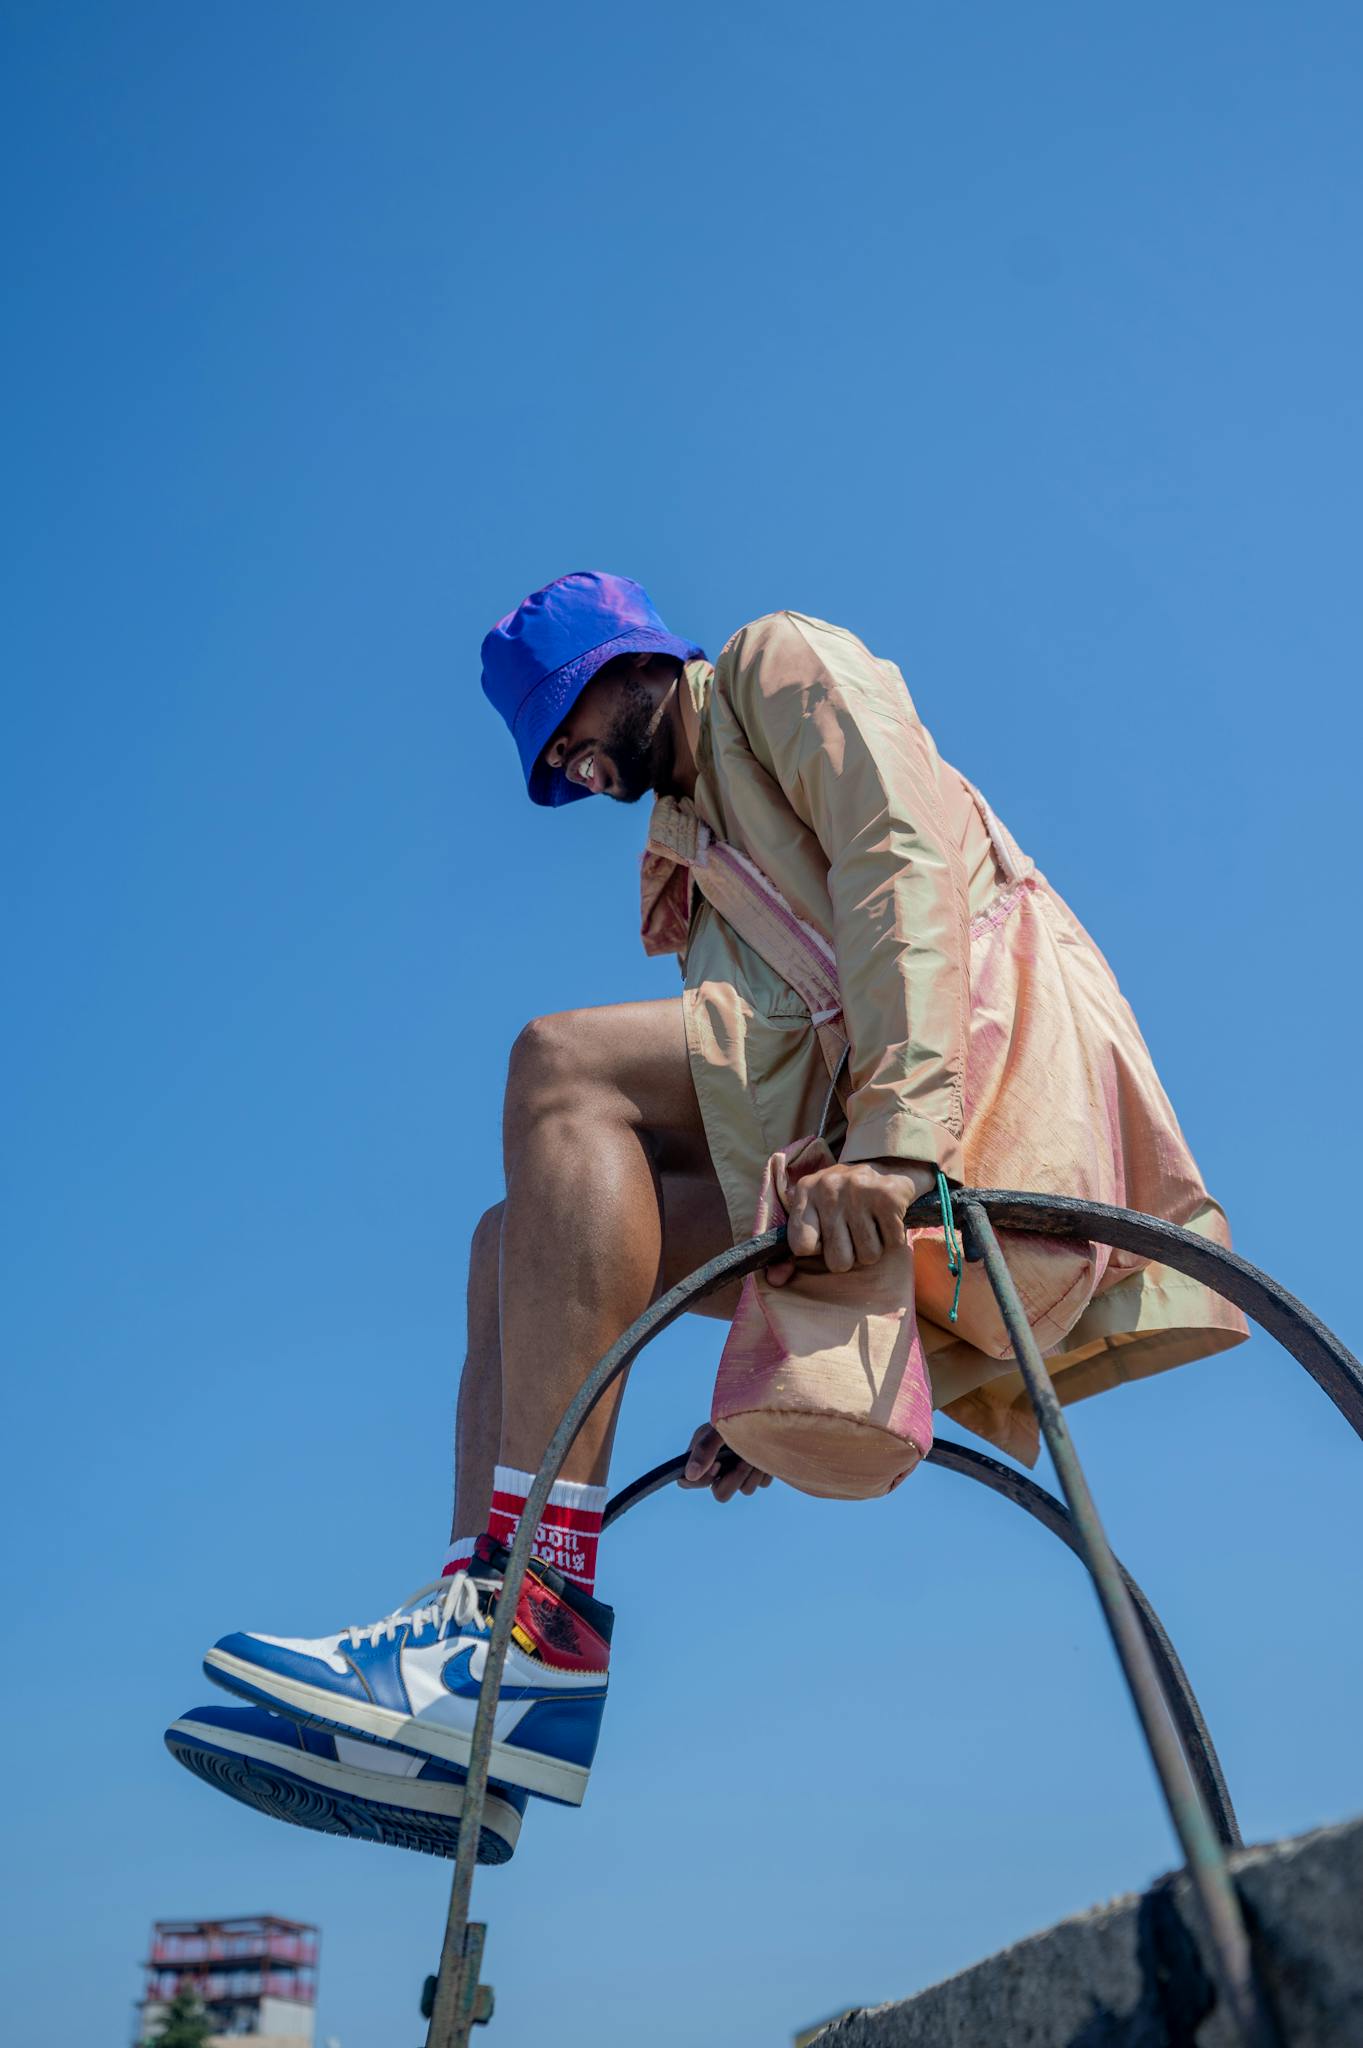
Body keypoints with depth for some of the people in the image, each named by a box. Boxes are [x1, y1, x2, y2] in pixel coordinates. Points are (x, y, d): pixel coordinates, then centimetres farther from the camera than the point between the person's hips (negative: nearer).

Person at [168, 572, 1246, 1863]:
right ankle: (469, 1663, -11)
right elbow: (751, 1113, 24)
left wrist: (895, 1132, -28)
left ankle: (536, 1625, -28)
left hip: (999, 1053, -8)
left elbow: (906, 852, -13)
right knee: (519, 1244, 0)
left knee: (566, 1065, -22)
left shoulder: (781, 665, 9)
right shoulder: (695, 861, 32)